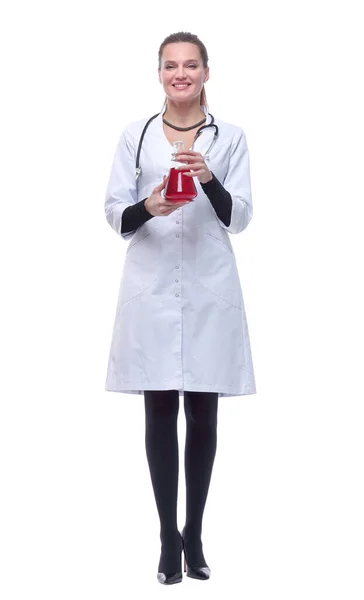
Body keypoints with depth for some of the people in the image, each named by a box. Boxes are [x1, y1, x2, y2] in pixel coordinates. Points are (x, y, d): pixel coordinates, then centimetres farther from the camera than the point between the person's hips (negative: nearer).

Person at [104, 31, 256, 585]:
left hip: (209, 291, 0)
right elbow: (115, 215, 4)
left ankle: (194, 533, 19)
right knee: (160, 413, 4)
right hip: (151, 289, 0)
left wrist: (208, 179, -20)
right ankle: (169, 537, 13)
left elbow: (239, 217, -2)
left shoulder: (230, 137, 4)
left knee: (203, 414, 5)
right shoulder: (135, 135, 5)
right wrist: (147, 208, -18)